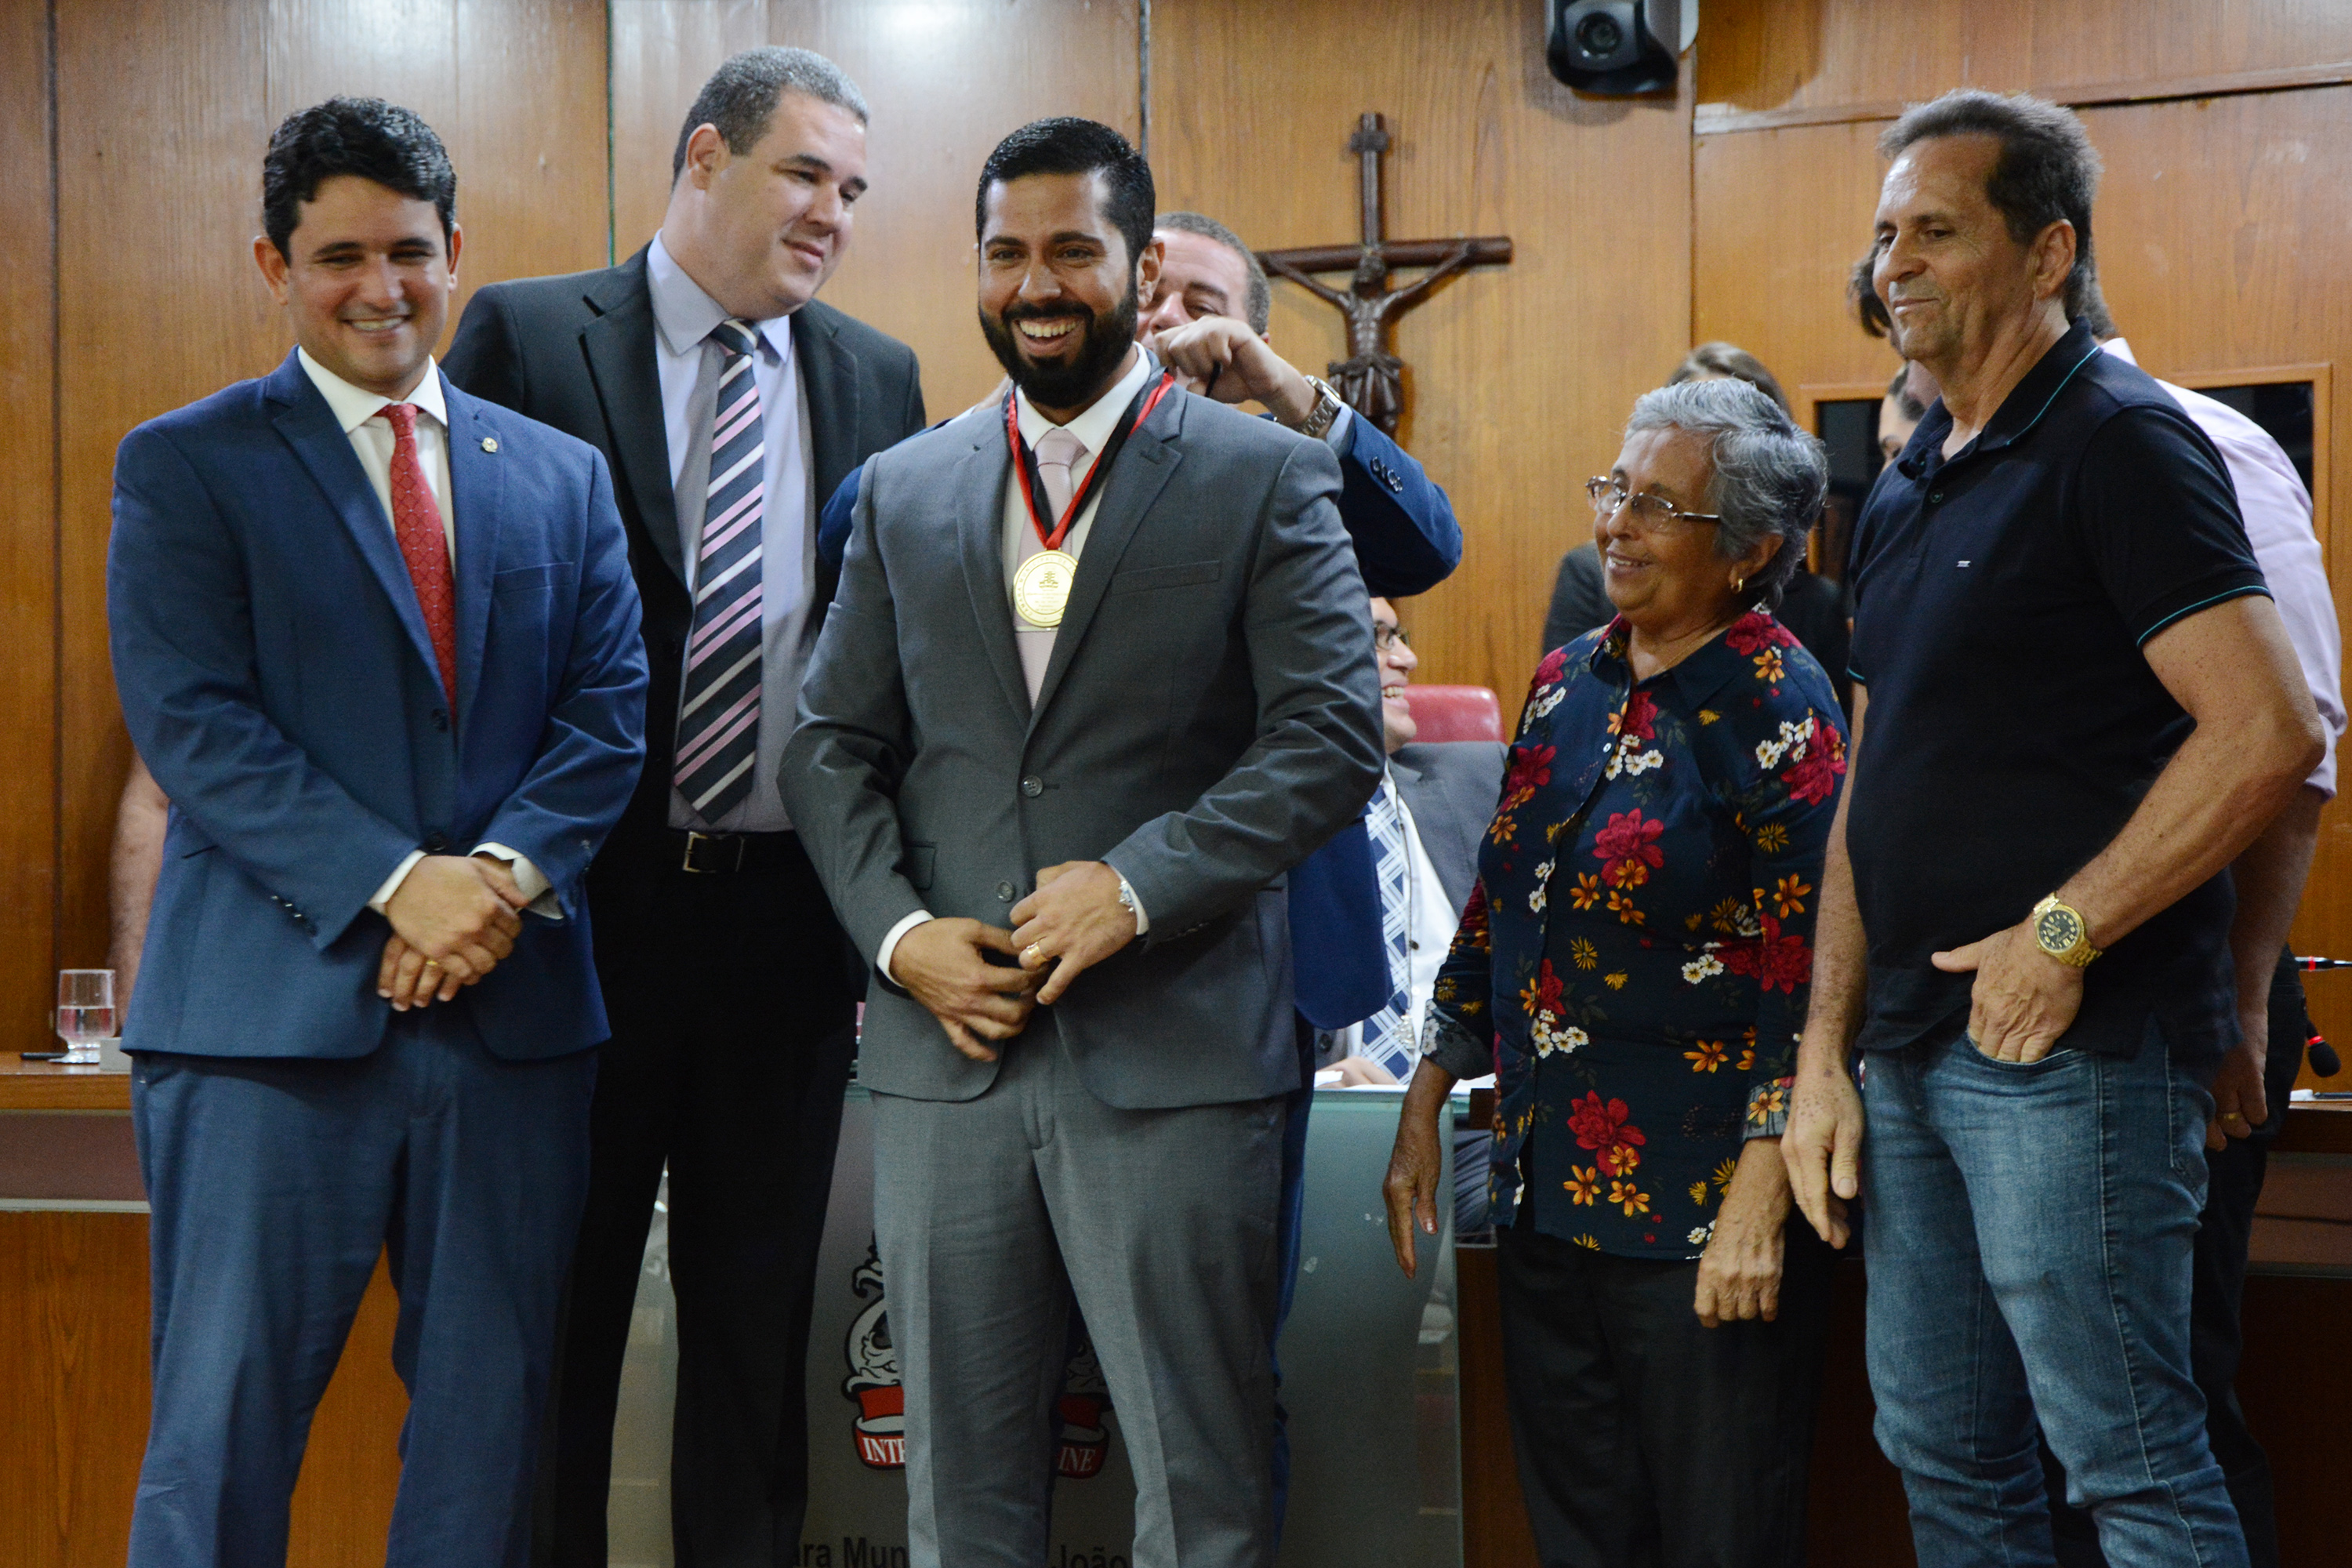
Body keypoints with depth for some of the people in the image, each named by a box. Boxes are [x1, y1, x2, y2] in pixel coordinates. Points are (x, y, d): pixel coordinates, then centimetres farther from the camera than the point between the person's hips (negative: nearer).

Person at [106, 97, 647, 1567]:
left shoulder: (563, 475, 14)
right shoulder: (185, 466, 3)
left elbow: (612, 709, 6)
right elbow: (194, 727, -7)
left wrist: (509, 872, -12)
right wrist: (398, 884, -17)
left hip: (514, 1006, 4)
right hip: (275, 1006, -3)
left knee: (489, 1419, 10)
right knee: (223, 1422, 1)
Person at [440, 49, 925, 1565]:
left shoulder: (878, 379, 9)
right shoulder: (526, 335, -1)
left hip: (791, 909, 3)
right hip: (587, 898, -3)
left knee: (760, 1317, 13)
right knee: (556, 1309, 9)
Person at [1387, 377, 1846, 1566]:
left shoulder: (1779, 706, -10)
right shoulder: (1568, 683, 9)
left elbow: (1806, 966, -14)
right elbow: (1494, 905, 15)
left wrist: (1759, 1202, -19)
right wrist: (1424, 1107, 12)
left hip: (1699, 1205, -6)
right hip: (1545, 1189, 6)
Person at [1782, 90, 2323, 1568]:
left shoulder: (2117, 439, -9)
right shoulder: (1906, 492, 16)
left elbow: (2272, 732, -19)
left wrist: (2062, 935, -18)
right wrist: (1827, 1049, 11)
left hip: (2070, 1051, -9)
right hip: (1913, 1051, 9)